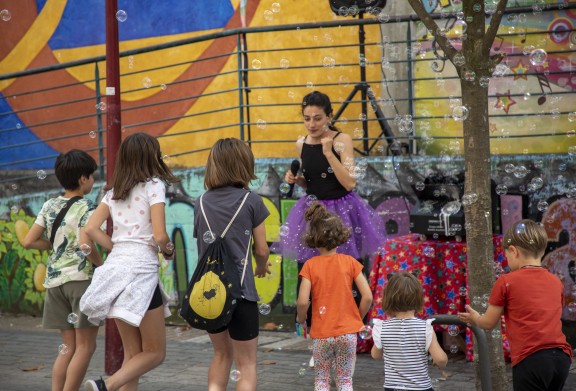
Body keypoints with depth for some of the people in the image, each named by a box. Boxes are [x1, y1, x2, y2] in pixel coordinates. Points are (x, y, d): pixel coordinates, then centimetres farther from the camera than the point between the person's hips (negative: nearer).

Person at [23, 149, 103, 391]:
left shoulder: (50, 206, 9)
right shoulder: (86, 208, -9)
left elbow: (29, 241, 6)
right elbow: (86, 246, -21)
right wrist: (102, 266, -5)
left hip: (54, 280, 7)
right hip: (81, 278, -6)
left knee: (68, 346, 12)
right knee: (85, 346, 0)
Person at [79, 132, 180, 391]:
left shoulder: (114, 191, 14)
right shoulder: (153, 185, -5)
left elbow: (91, 228, 5)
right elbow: (159, 236, -12)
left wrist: (118, 250, 11)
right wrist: (168, 250, 8)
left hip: (116, 264, 7)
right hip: (141, 267, -7)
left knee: (132, 353, 12)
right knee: (155, 352, 1)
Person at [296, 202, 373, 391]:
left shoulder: (310, 265, -7)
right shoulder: (349, 262, -3)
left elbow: (303, 301, -16)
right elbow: (367, 297, -7)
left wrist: (300, 318, 5)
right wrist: (358, 317, 10)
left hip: (322, 333, -1)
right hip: (348, 331, 1)